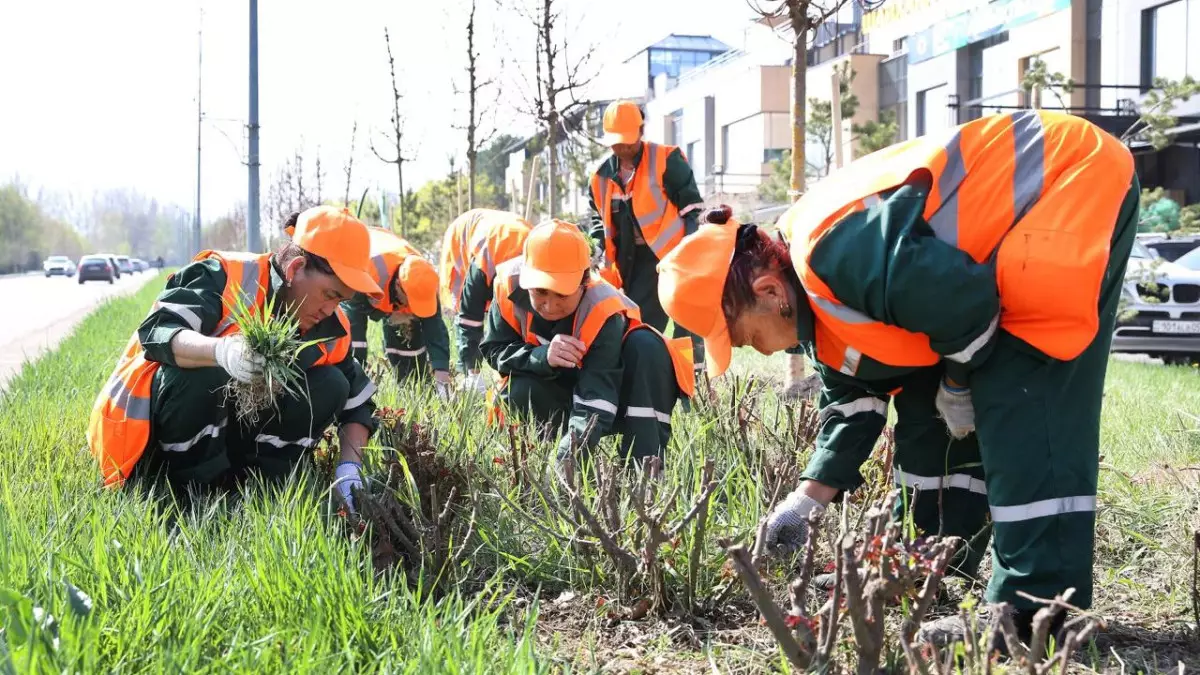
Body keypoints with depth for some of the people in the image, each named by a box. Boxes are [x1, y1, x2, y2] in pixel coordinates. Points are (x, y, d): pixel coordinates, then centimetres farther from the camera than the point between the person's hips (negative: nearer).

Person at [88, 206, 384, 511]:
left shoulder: (330, 328, -4)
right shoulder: (225, 277, -22)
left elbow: (356, 401, 3)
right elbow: (155, 333, -35)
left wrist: (349, 468, -15)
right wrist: (221, 351, -55)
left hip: (234, 429, 6)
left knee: (330, 387, -11)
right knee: (203, 370, -36)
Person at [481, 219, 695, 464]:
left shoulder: (602, 311, -35)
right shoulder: (511, 283, -24)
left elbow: (594, 405, -42)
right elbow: (494, 349, -14)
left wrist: (566, 461, -58)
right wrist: (542, 356, -35)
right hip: (561, 385, 3)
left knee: (645, 346, -34)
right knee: (519, 393, -30)